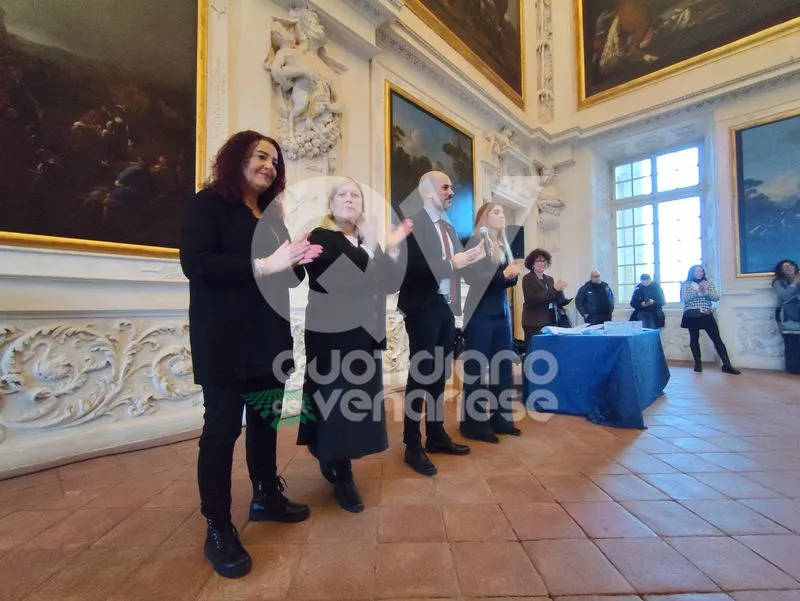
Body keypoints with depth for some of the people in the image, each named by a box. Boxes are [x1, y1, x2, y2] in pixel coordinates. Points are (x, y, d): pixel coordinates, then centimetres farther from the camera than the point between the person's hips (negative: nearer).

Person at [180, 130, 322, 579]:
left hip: (269, 336, 7)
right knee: (223, 427, 2)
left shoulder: (272, 214, 17)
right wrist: (264, 264, -24)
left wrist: (298, 261, -4)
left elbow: (284, 275, 19)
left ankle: (266, 496, 34)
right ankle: (218, 529, 17)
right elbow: (195, 263, -18)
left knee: (266, 419, 15)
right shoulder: (209, 203, -2)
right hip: (224, 339, -6)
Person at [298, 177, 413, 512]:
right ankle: (342, 477, 19)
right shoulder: (320, 238, -5)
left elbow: (390, 285, 2)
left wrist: (392, 249, -8)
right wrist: (369, 247, -21)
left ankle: (330, 458, 36)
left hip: (363, 335, 6)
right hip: (332, 336, -6)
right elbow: (342, 280, -22)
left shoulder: (366, 242, 12)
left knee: (356, 402, 13)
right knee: (337, 402, 1)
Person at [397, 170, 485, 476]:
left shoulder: (449, 228, 17)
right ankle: (413, 446, 12)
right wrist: (452, 263, -22)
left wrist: (471, 258, -3)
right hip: (424, 308, -8)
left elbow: (454, 264, 13)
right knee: (420, 374, -1)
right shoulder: (413, 224, -9)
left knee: (440, 374, 14)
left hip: (446, 307, 8)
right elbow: (412, 266, -22)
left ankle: (436, 435, 29)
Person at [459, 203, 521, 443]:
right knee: (476, 368, -1)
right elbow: (470, 275, -17)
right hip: (481, 313, -7)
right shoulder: (476, 242, -4)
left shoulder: (503, 245, 17)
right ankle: (474, 423, 10)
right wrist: (503, 273, -21)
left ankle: (500, 419, 23)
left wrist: (513, 275, 1)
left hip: (502, 312, 8)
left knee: (503, 367, 10)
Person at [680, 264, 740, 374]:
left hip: (706, 315, 2)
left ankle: (727, 365, 1)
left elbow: (716, 297, -1)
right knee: (694, 339, 5)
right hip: (692, 316, -2)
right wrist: (698, 291, -22)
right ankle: (698, 364, 16)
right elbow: (685, 298, -11)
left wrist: (705, 292, -19)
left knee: (717, 339, -2)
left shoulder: (709, 283, 11)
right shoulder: (686, 284, 4)